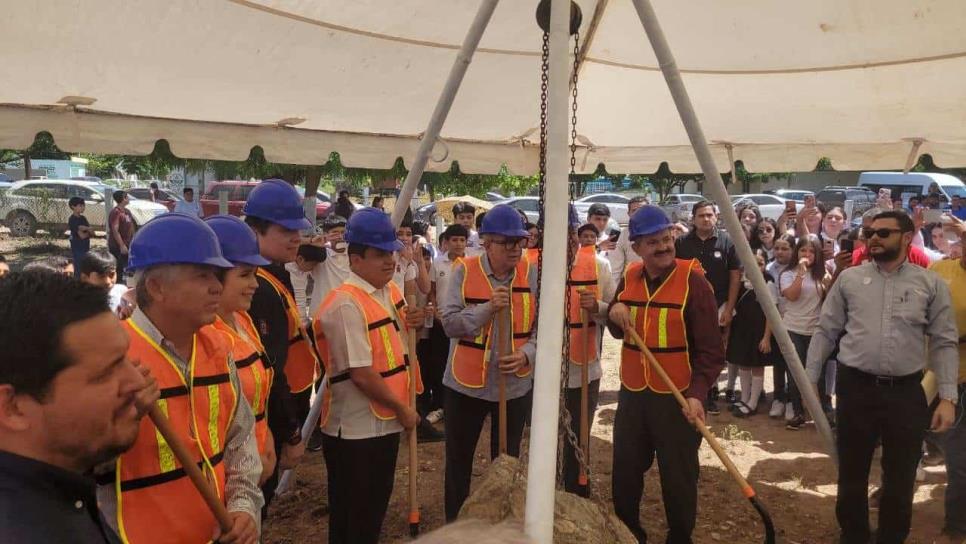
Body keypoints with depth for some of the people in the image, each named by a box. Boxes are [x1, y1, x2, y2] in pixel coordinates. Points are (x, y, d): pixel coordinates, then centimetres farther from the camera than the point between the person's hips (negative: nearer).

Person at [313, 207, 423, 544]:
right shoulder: (347, 305, -23)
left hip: (384, 421, 9)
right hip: (355, 428, -8)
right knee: (352, 514, 9)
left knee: (377, 503, 23)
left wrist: (410, 324, -3)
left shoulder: (390, 290, 4)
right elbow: (362, 375, -25)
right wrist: (402, 408, -13)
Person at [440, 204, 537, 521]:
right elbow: (449, 323, -15)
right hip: (465, 384, -1)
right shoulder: (464, 272, -9)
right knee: (458, 460, 13)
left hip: (515, 385, 1)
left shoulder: (532, 274, -6)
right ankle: (454, 525, 33)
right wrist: (488, 308, -27)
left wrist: (526, 355, -21)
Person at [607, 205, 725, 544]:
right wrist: (615, 313, -6)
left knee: (678, 478, 8)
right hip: (632, 393, 6)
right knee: (625, 473, 17)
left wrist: (698, 393, -25)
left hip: (677, 397, -5)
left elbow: (711, 348, -15)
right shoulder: (629, 277, 4)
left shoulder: (693, 280, -14)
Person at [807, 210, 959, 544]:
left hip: (906, 392, 0)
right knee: (851, 472, 13)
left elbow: (944, 343, 1)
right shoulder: (849, 279, 2)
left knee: (900, 478, 13)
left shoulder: (931, 284, 2)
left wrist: (948, 397, -6)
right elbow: (825, 332, 5)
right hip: (855, 388, 0)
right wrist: (809, 380, 2)